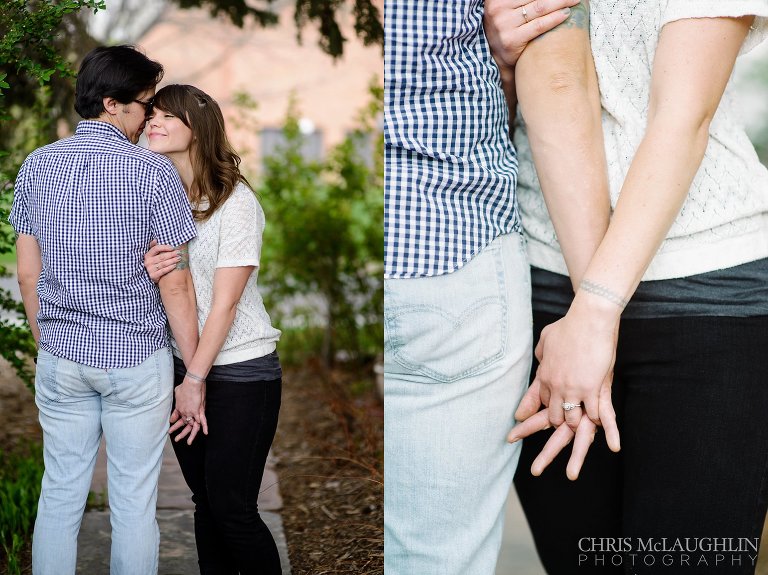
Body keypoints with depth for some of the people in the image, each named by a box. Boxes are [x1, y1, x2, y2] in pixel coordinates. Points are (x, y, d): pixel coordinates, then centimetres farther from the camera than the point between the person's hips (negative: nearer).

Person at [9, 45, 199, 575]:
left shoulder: (37, 166, 2)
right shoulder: (154, 173, -12)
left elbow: (28, 276, 6)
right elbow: (175, 284, -11)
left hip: (61, 358, 4)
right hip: (137, 358, -4)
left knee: (60, 496, 13)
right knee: (134, 503, 6)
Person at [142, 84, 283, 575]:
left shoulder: (237, 202, -13)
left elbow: (226, 301, -14)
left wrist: (197, 379, -13)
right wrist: (145, 273, -19)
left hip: (241, 372, -5)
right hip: (182, 365, 6)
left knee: (232, 506, -3)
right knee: (206, 500, 12)